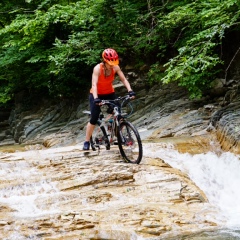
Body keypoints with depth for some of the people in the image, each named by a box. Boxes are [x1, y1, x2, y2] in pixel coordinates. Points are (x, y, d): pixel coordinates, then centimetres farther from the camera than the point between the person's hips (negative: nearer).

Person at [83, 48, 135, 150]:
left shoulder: (115, 67, -18)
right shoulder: (98, 68, -29)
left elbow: (124, 79, -20)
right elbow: (94, 84, -37)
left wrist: (130, 91, -36)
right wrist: (96, 98, -51)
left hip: (109, 93, 4)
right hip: (97, 95, -3)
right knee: (94, 119, -12)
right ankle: (87, 142, 2)